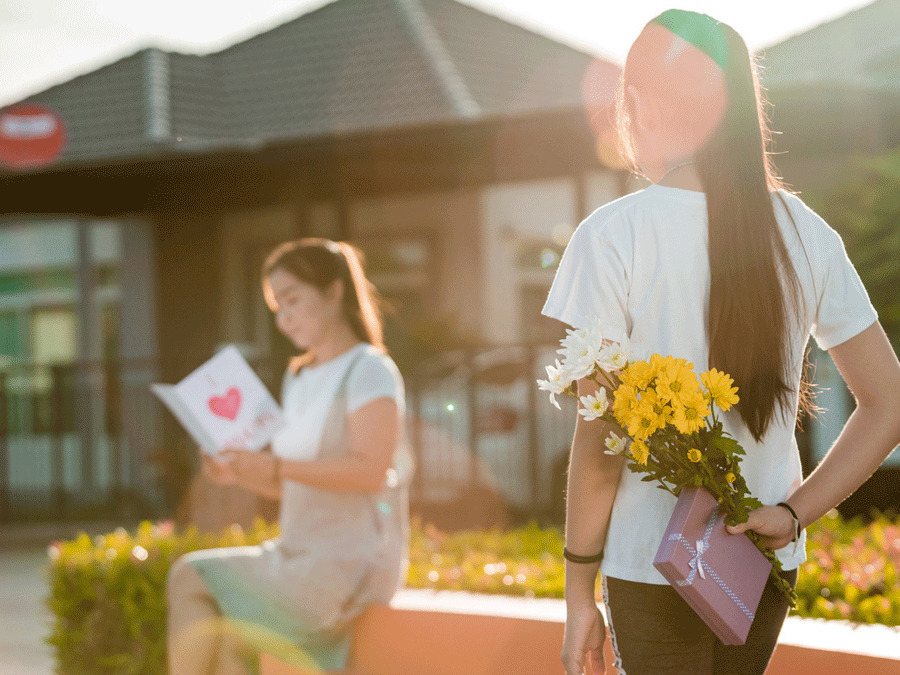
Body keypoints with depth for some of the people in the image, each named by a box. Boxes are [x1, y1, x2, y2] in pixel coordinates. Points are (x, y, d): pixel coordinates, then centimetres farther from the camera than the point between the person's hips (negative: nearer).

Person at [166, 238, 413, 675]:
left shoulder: (369, 370, -7)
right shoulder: (298, 379, 19)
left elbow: (370, 470, -21)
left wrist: (276, 465, -26)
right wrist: (241, 473, 0)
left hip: (351, 561, -8)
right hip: (300, 553, 8)